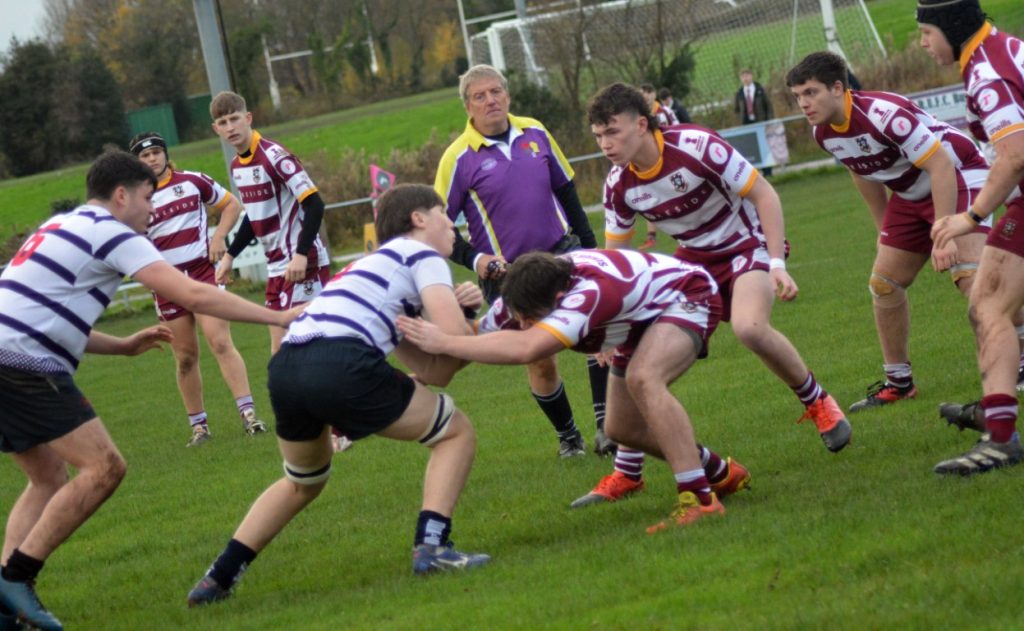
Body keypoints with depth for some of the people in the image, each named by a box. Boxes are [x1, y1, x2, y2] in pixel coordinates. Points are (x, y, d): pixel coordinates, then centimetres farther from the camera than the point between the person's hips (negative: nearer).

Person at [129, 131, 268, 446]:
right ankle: (198, 425, 15)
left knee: (220, 342, -14)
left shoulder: (193, 181, 1)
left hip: (203, 272, -1)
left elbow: (232, 204, 13)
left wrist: (219, 237, -1)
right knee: (185, 357, 4)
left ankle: (248, 413, -17)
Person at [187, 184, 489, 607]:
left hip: (285, 367, 8)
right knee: (456, 432, 12)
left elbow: (428, 370, 27)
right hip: (341, 363, -8)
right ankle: (431, 545, -3)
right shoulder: (422, 255, 13)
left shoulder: (377, 263, 35)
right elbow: (454, 335, -2)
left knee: (303, 482, 34)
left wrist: (456, 308, 16)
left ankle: (219, 577, 27)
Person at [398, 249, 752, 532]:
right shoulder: (525, 299, -21)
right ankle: (722, 473, 34)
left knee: (642, 379, -35)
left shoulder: (589, 291, -45)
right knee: (621, 429, 12)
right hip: (642, 318, 9)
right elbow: (478, 339, -8)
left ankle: (699, 498, -33)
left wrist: (444, 342, -56)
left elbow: (526, 349, -58)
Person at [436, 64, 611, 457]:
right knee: (540, 361, 1)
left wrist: (589, 247, 14)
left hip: (561, 251, 3)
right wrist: (474, 259, -18)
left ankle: (605, 424, -14)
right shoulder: (459, 158, -8)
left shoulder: (535, 134, 3)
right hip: (507, 272, -2)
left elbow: (566, 191, 15)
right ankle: (567, 436, 21)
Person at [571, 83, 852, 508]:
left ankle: (817, 402, -8)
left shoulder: (696, 146, -25)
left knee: (749, 327, -35)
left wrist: (777, 263, -26)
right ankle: (626, 473, 5)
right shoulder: (618, 185, -8)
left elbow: (764, 195, -19)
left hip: (748, 245, -6)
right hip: (694, 259, 6)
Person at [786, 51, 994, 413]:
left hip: (959, 177, -8)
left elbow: (941, 167, -31)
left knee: (970, 275, -25)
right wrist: (885, 231, 19)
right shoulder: (823, 133, -6)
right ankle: (898, 383, 19)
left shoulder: (884, 114, -31)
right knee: (884, 284, 7)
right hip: (911, 195, 8)